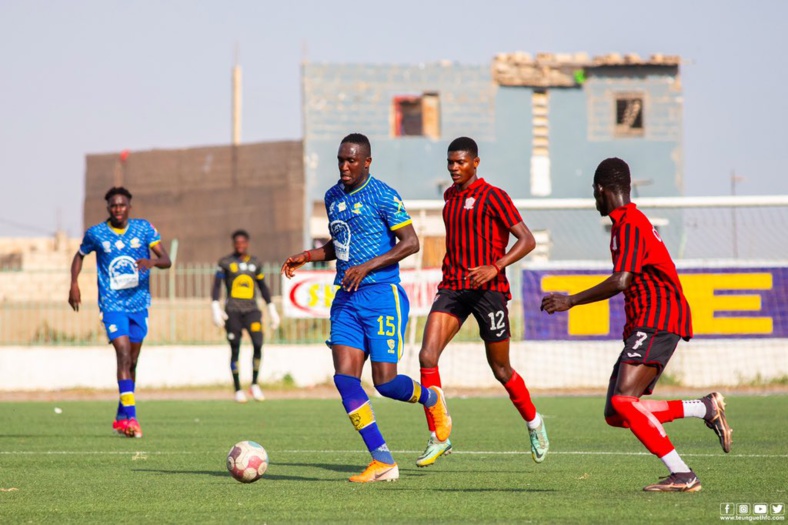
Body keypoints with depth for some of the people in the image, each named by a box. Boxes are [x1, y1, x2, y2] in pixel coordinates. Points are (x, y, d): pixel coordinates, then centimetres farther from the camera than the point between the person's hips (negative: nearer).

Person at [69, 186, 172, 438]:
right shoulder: (95, 233, -1)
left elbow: (166, 260, -3)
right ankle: (130, 416, -26)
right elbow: (80, 255, 17)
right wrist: (74, 284, 5)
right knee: (123, 354, -21)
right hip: (112, 305, -3)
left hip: (139, 304, 3)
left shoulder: (144, 228, 0)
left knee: (132, 361, 11)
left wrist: (153, 261, -25)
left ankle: (122, 417, 25)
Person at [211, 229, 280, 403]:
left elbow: (263, 287, 20)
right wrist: (216, 308, -12)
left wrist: (272, 310, 19)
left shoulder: (255, 263, 13)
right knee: (235, 349, -1)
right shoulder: (225, 263, 2)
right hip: (233, 310, -2)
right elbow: (216, 286, -1)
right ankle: (238, 390, 7)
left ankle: (254, 385, 1)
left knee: (258, 344, -14)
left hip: (251, 309, 2)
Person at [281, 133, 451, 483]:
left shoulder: (382, 196, -9)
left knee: (385, 382, -9)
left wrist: (367, 267, -21)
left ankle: (431, 399, 28)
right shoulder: (333, 197, 13)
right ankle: (382, 462, -5)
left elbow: (411, 243, -13)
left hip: (382, 296, -7)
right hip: (346, 299, 7)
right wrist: (308, 256, 11)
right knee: (344, 377, -9)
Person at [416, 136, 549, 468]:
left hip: (488, 289, -6)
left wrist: (495, 267, -25)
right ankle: (438, 439, -8)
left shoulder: (492, 197, -8)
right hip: (452, 288, 6)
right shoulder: (450, 196, 14)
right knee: (427, 356, -13)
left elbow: (527, 240, -12)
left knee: (501, 370, 4)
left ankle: (534, 424, 31)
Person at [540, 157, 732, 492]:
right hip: (643, 325, 10)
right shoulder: (631, 221, 21)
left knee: (623, 402, -21)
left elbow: (621, 281, -21)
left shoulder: (629, 225, -11)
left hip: (657, 322, -10)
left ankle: (682, 476, -22)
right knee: (616, 414, 3)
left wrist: (571, 301, -16)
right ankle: (706, 408, 6)